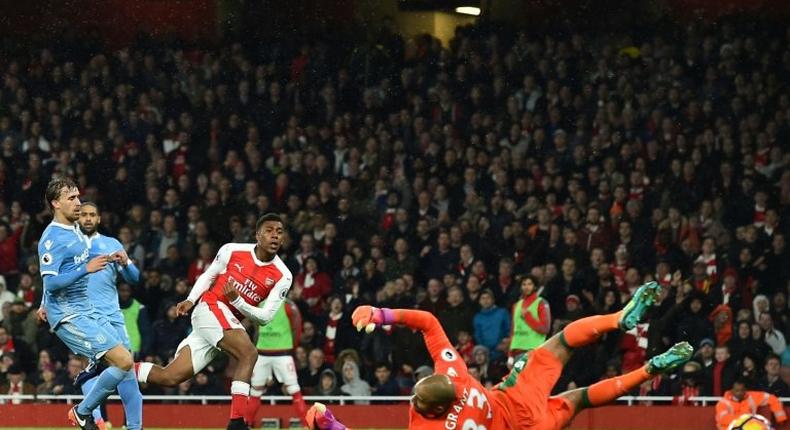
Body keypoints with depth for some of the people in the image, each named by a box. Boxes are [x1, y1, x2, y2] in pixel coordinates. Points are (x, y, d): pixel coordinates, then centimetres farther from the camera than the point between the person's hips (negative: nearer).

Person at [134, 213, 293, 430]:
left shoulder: (282, 277, -2)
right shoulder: (232, 251, -5)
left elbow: (265, 317, -3)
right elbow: (208, 276, 13)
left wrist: (237, 300, -17)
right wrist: (190, 300, 1)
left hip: (232, 320, 5)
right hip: (210, 307, -5)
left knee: (170, 377, 0)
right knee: (248, 353, -29)